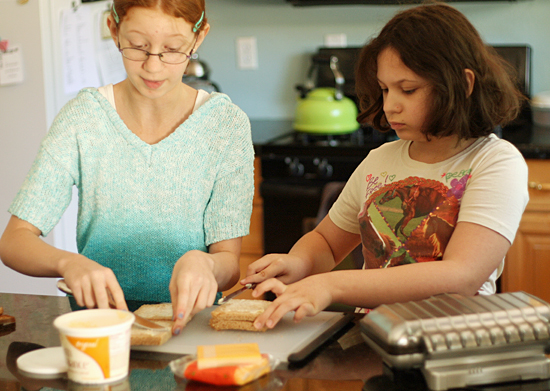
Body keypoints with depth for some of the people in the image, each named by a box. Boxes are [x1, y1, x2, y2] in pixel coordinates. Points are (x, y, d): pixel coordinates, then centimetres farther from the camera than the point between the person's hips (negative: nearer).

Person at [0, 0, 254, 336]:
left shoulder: (226, 125, -4)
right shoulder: (84, 117, -3)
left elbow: (229, 264, -6)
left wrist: (204, 264, -30)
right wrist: (69, 263, -28)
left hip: (188, 320, -2)